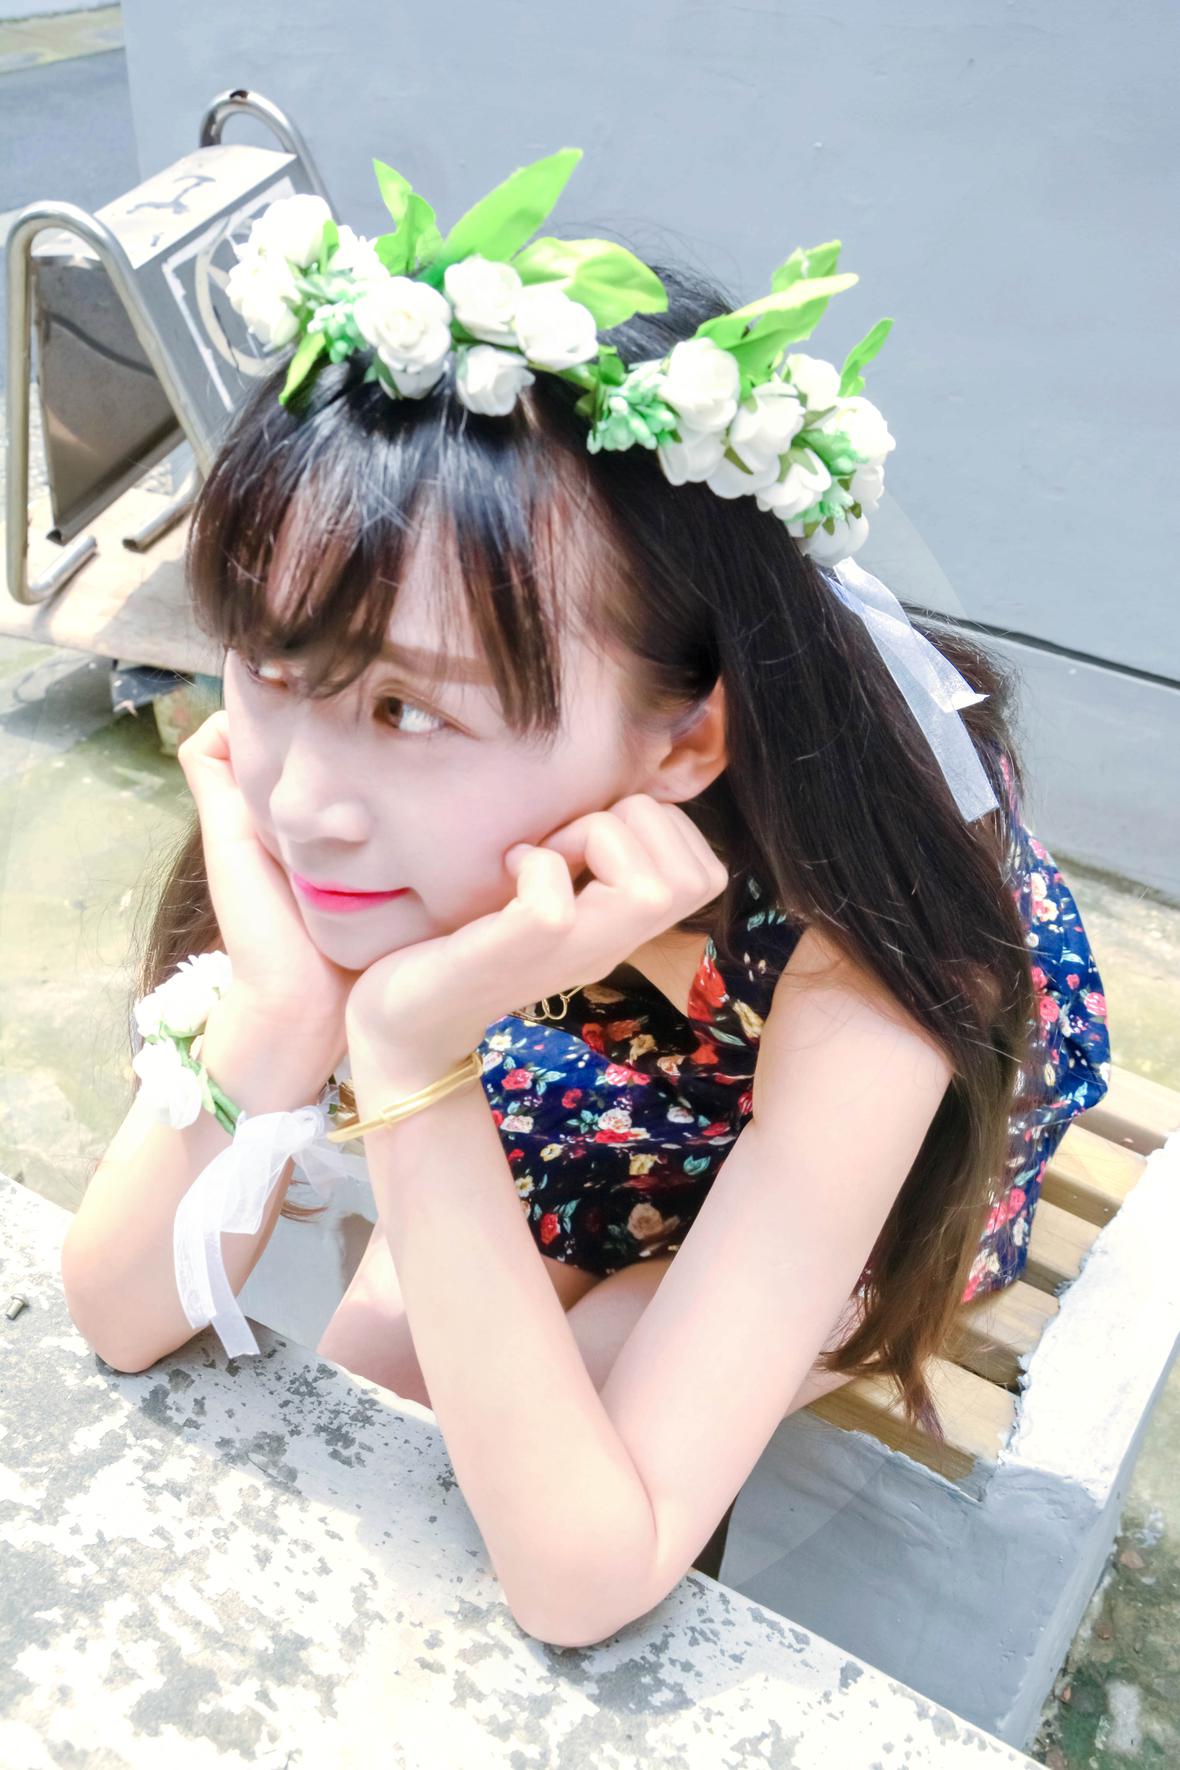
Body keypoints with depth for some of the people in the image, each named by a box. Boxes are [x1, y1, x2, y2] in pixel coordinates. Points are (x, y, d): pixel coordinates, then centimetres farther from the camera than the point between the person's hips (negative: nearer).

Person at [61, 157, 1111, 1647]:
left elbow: (578, 1583, -40)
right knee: (374, 1362, -5)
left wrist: (412, 1061, -50)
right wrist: (273, 1023, -45)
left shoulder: (855, 929, -44)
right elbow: (119, 1322, -26)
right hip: (618, 1072, 4)